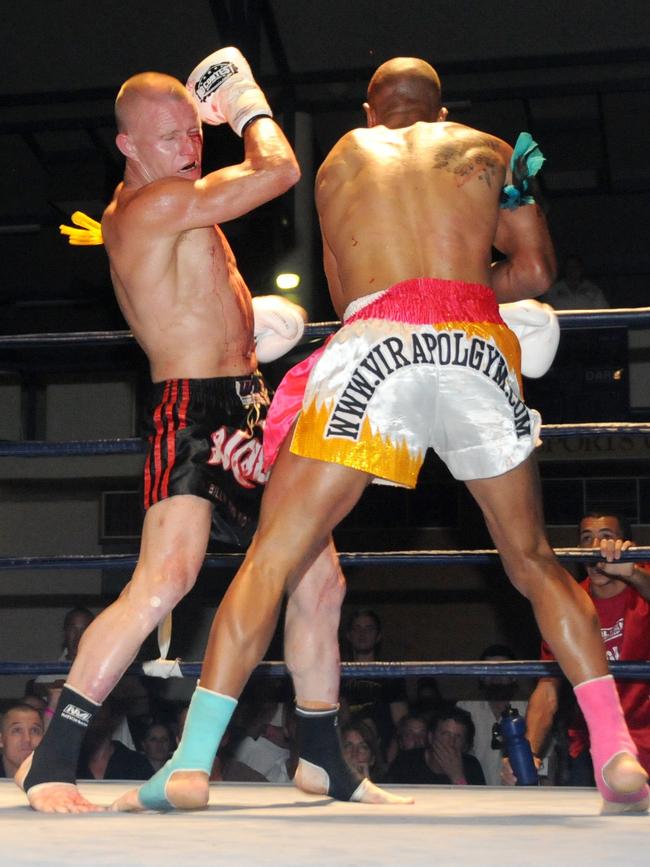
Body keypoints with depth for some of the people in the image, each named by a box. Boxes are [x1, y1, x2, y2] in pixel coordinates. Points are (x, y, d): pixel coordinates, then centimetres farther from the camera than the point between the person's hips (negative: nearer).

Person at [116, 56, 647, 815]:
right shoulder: (488, 150, 24)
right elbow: (536, 271, 20)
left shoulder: (341, 160, 25)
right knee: (533, 560, 16)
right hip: (479, 351, 2)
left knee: (272, 557, 2)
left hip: (376, 346, -1)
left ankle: (189, 764, -5)